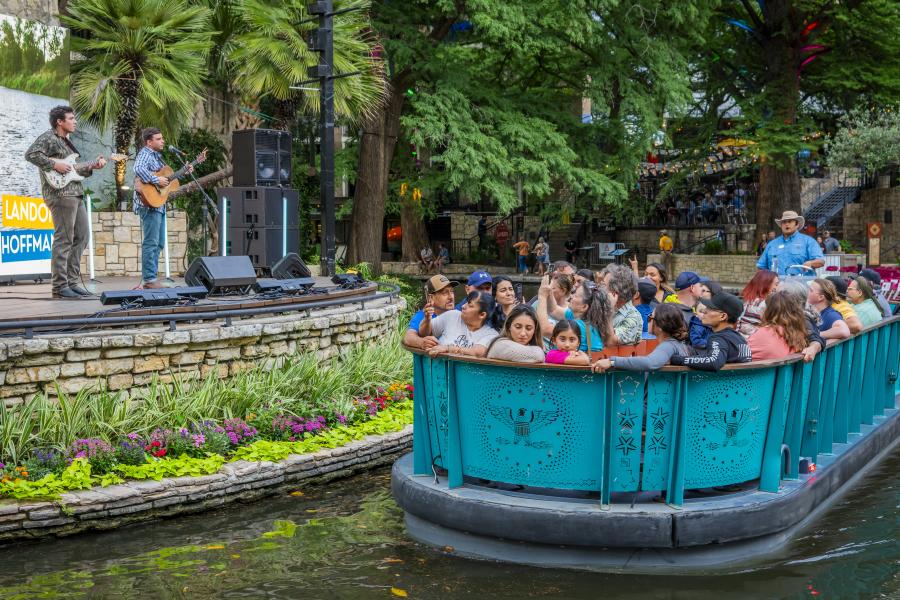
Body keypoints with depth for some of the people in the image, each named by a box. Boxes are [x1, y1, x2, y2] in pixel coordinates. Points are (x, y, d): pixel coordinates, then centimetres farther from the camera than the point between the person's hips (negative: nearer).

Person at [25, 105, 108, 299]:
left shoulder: (65, 141, 23)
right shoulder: (48, 138, -5)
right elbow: (30, 154, -19)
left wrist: (92, 166, 13)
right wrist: (55, 164, -19)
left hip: (75, 194, 10)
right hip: (60, 194, -10)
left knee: (81, 237, 11)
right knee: (63, 240, -10)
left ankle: (72, 282, 17)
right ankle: (59, 287, -7)